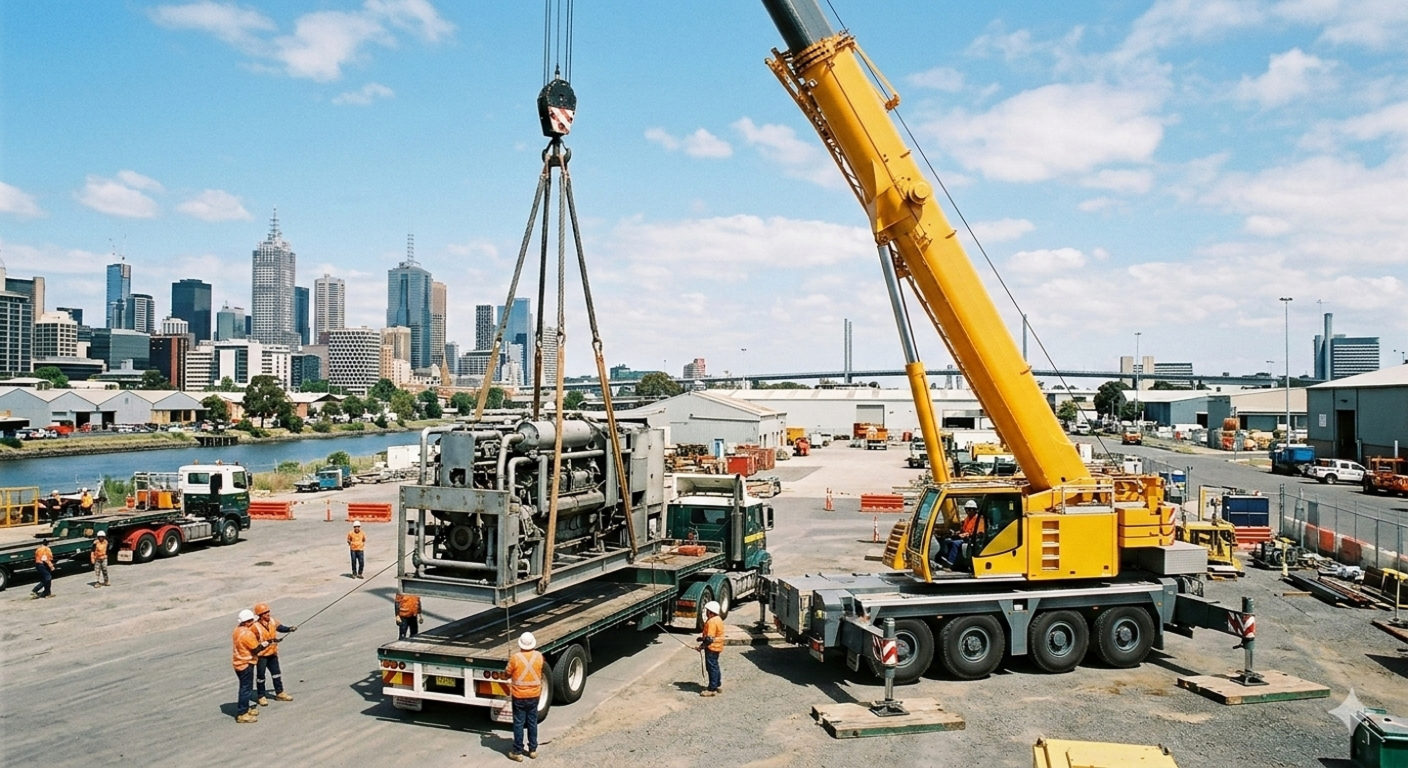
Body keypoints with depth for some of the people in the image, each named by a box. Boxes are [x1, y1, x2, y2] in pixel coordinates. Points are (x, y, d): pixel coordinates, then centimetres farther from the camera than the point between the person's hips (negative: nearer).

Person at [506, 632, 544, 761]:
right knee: (532, 722, 15)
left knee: (519, 724, 6)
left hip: (519, 696, -3)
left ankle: (518, 752, 12)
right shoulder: (539, 656, -6)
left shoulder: (515, 657, -18)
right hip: (534, 695, 3)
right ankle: (533, 750, 23)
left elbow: (508, 674, -5)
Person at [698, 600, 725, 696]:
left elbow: (710, 638, -26)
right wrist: (703, 637, 14)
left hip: (712, 648, -10)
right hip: (716, 647, 10)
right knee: (715, 667, 20)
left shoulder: (711, 622, -22)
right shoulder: (718, 619, 10)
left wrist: (702, 645, -18)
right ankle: (718, 685, 30)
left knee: (712, 667, -4)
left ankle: (712, 689, 0)